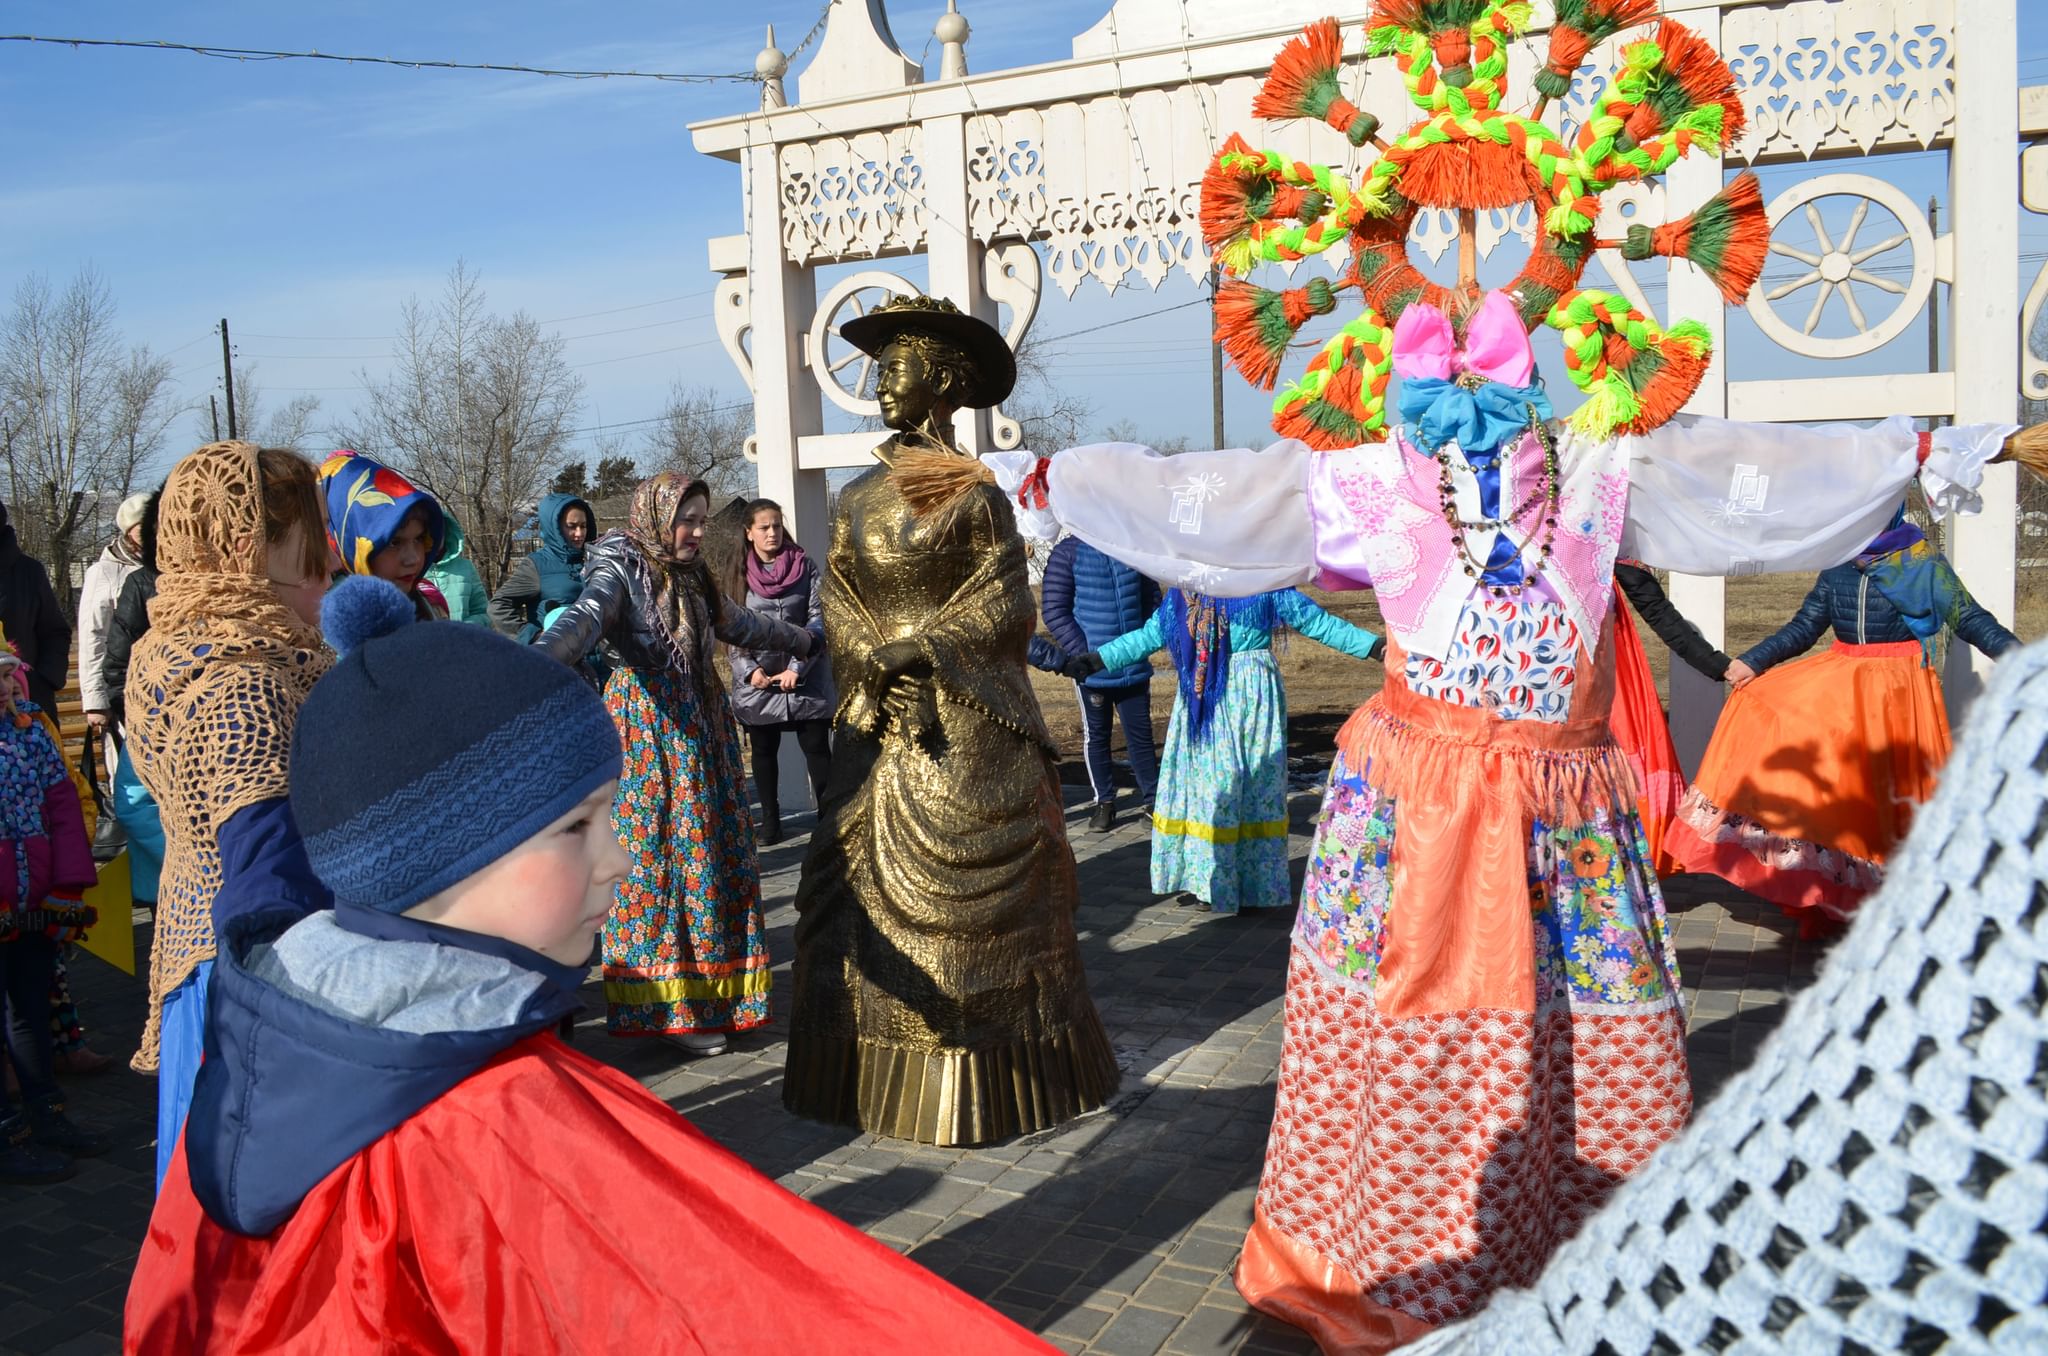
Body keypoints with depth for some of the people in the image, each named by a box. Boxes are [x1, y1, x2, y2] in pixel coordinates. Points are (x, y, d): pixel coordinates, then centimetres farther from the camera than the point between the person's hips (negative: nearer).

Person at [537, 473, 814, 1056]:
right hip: (649, 731, -7)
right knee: (660, 857, -5)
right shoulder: (622, 572, -9)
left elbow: (743, 624, 31)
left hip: (701, 732, 8)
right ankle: (671, 1007, 3)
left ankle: (711, 992, 18)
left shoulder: (692, 576, 14)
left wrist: (802, 638, 46)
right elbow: (582, 621, -28)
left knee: (712, 858, 8)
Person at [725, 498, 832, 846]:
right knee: (764, 750, 9)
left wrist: (798, 667, -12)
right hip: (757, 680, 2)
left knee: (817, 748, -2)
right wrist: (750, 670, -8)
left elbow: (818, 620, -3)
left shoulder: (805, 567, 1)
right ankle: (770, 822, 19)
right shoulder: (740, 574, 5)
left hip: (806, 677, -2)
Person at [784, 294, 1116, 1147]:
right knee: (868, 887, 5)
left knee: (972, 897, -2)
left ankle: (983, 1083, 9)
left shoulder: (975, 493, -2)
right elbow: (837, 605, 7)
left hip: (966, 730, -5)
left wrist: (913, 649, -16)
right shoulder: (857, 498, 11)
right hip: (880, 724, 5)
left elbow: (1004, 605, -7)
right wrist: (878, 676, -10)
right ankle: (875, 1074, 14)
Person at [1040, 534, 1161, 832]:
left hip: (1134, 667, 3)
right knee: (1096, 737, 10)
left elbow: (1152, 598, 14)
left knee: (1141, 735, 7)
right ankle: (1103, 802, 23)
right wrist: (1084, 655, -15)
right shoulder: (1068, 553, -6)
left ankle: (1152, 799, 20)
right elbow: (1054, 611, -9)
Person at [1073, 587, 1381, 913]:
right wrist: (1100, 658, 12)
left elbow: (1317, 621, -1)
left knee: (1255, 784, 0)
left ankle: (1256, 880, 8)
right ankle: (1211, 878, 12)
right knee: (1205, 784, 4)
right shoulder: (1183, 590, 8)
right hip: (1203, 700, 4)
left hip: (1253, 693, -4)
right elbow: (1151, 634, 16)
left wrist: (1374, 645, -7)